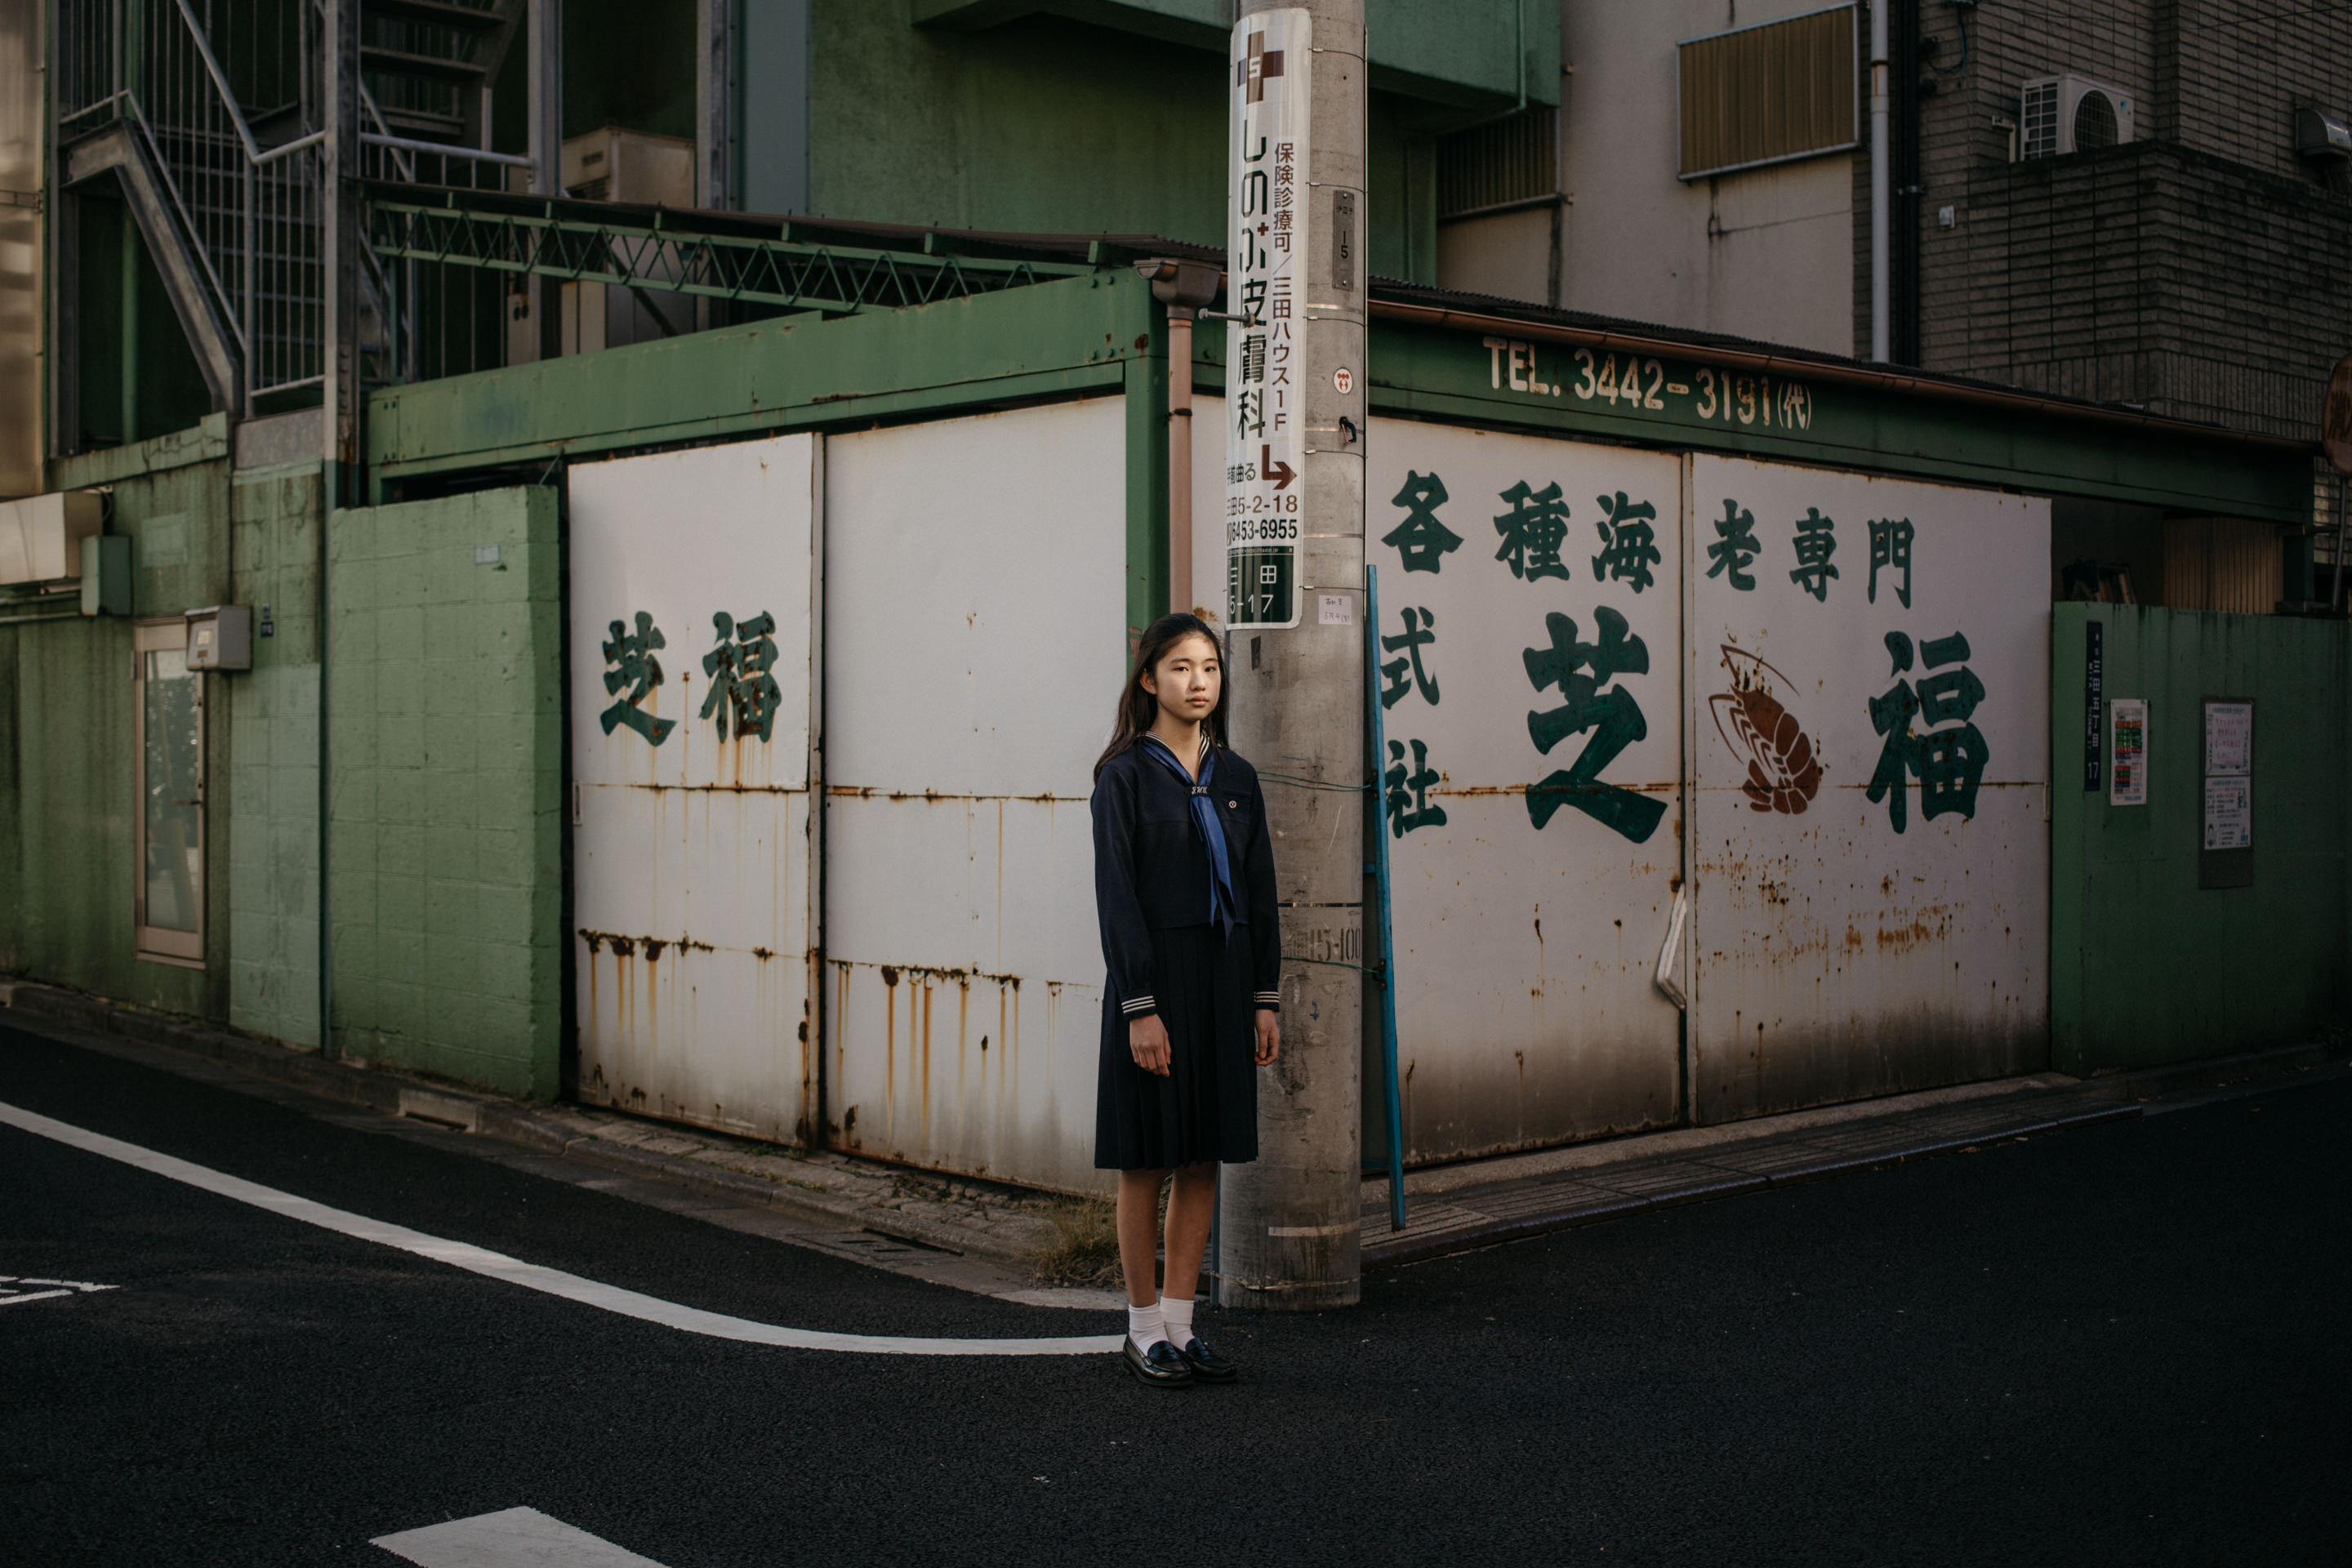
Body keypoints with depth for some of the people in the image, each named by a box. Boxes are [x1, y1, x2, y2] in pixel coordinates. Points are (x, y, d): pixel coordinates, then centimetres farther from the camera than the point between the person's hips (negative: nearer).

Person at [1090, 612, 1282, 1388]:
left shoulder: (1235, 777, 10)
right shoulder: (1126, 776, -6)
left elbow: (1261, 891, 11)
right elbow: (1116, 895, -11)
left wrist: (1266, 998, 6)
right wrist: (1141, 1006, -17)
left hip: (1225, 978, 5)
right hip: (1154, 976, -5)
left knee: (1204, 1160, 8)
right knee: (1148, 1161, 3)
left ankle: (1179, 1325, 17)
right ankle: (1143, 1331, 14)